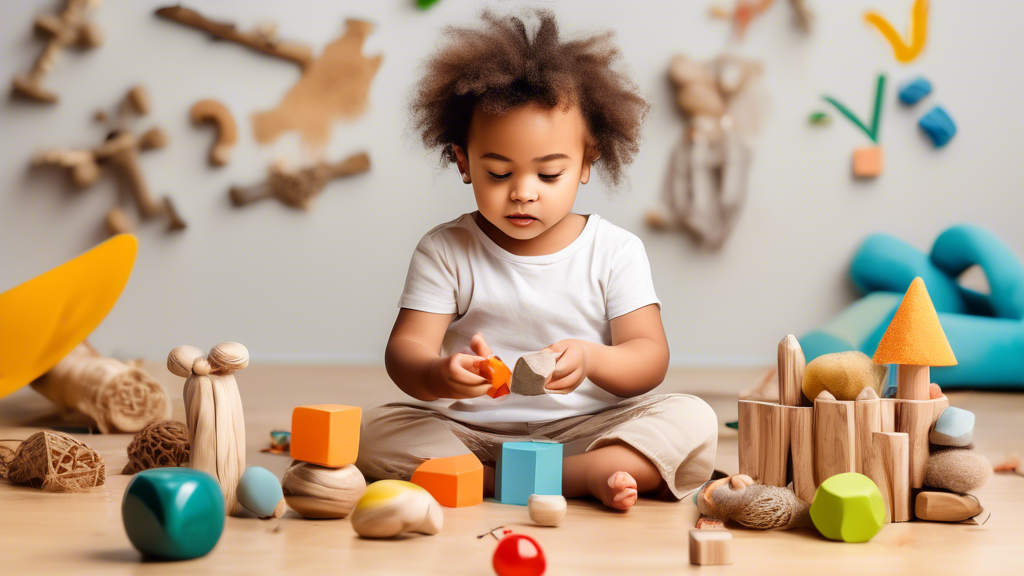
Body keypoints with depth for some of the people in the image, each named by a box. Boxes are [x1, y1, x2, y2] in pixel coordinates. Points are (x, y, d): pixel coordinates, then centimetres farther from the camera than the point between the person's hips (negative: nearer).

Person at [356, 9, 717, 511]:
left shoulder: (615, 251, 1)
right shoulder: (444, 251, 2)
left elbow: (650, 357, -5)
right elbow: (407, 347, -7)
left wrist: (590, 359, -29)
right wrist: (438, 376, -33)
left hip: (586, 429, -1)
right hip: (469, 435, 1)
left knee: (692, 421, -21)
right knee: (376, 430, -25)